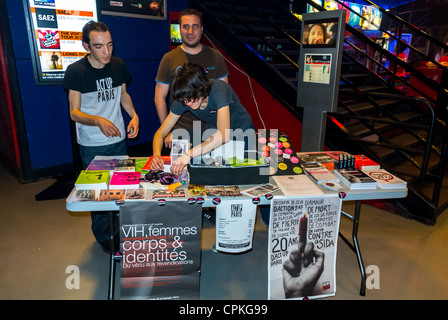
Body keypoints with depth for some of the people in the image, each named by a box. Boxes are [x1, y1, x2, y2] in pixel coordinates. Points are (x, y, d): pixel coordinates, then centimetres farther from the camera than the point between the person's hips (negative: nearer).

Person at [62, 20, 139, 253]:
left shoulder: (118, 65, -2)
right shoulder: (75, 71, -14)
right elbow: (74, 112, -12)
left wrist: (134, 115, -4)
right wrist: (98, 121, -32)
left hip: (118, 139, 4)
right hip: (92, 145, -4)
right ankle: (104, 237, 26)